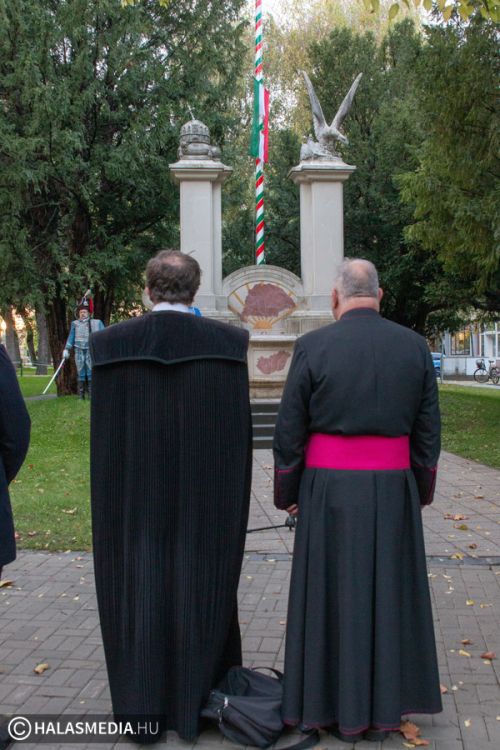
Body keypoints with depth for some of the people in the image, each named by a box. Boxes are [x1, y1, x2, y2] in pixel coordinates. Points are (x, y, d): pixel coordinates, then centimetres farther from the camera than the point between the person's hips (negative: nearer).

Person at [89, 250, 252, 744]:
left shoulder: (111, 344, -8)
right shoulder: (227, 343, -7)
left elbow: (105, 435, -4)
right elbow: (238, 430, -5)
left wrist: (112, 503, 7)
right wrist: (230, 494, 6)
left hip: (137, 498, 0)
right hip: (205, 495, 0)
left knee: (140, 590, 11)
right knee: (200, 587, 13)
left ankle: (143, 710, 20)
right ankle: (196, 703, 24)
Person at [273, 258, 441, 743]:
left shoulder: (313, 346, -8)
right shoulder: (414, 346, 0)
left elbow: (289, 431, -5)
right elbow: (428, 431, 4)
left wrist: (286, 493, 7)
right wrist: (420, 493, 14)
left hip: (330, 489, -2)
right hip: (392, 490, 2)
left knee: (335, 595, 9)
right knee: (389, 593, 13)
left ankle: (342, 708, 20)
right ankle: (385, 708, 24)